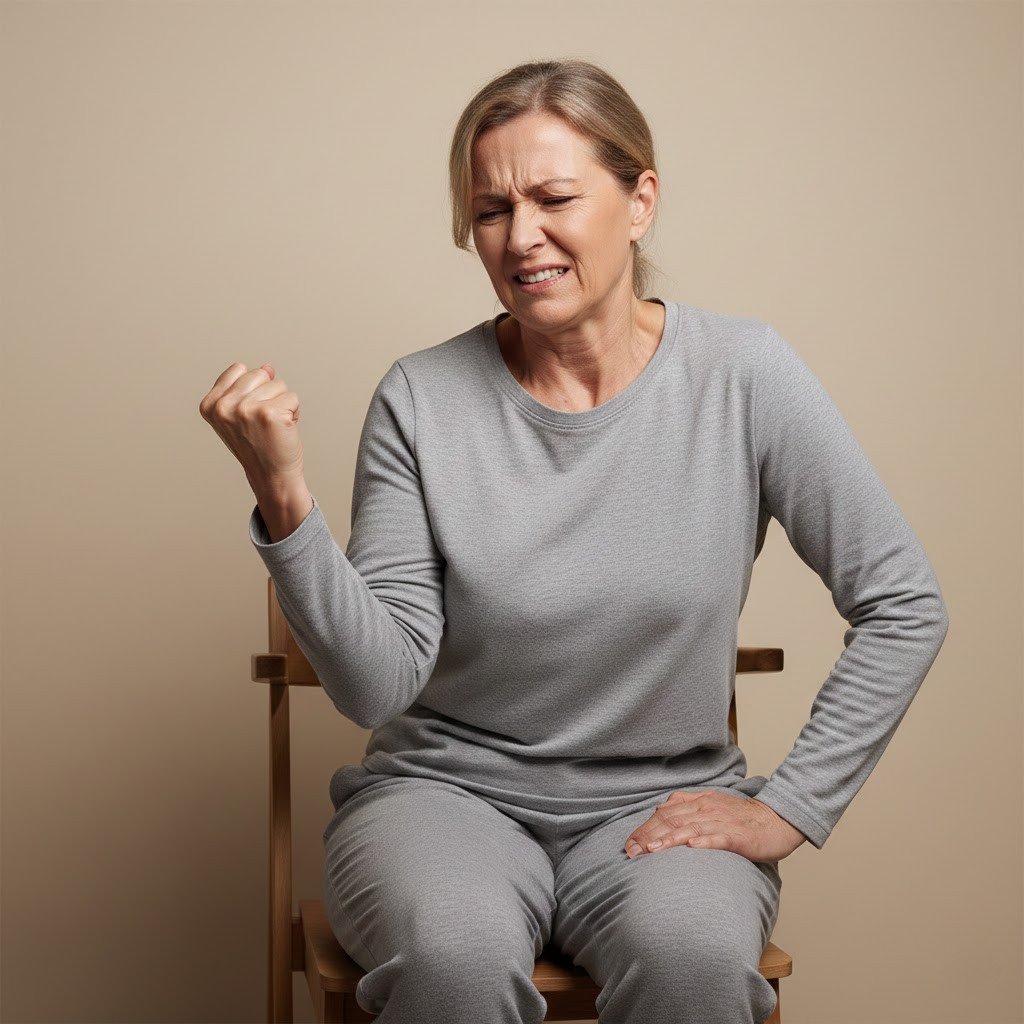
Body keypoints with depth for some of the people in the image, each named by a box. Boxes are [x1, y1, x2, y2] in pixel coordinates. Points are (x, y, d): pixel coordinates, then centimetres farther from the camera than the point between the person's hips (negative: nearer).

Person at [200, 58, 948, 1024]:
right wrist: (283, 500, -21)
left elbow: (904, 606, -1)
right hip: (448, 789, 0)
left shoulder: (742, 374, -7)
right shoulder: (422, 401, -6)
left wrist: (790, 806, -5)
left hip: (661, 802, 0)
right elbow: (378, 686, -9)